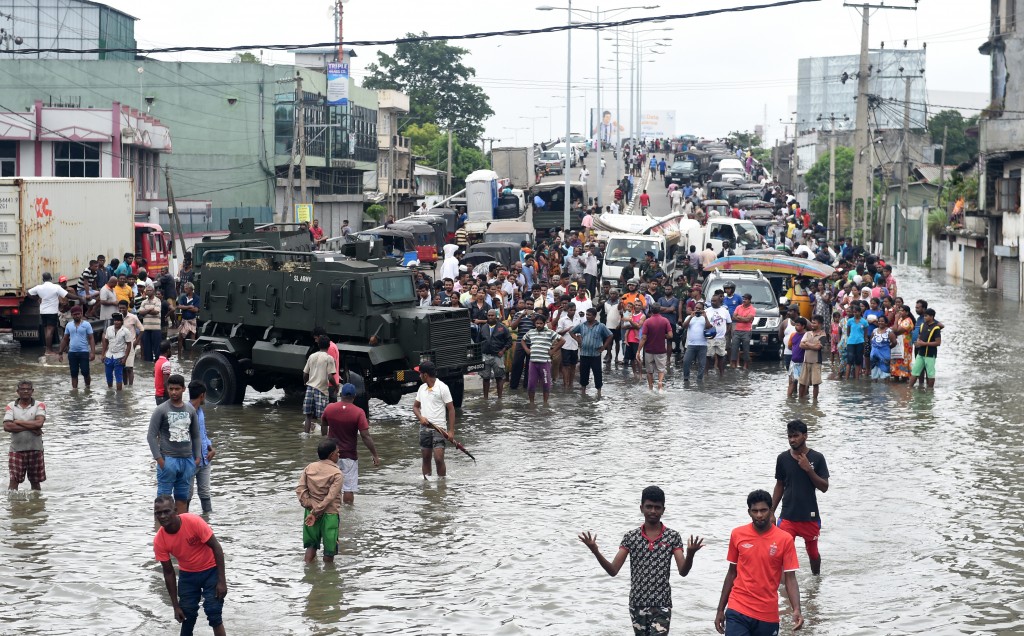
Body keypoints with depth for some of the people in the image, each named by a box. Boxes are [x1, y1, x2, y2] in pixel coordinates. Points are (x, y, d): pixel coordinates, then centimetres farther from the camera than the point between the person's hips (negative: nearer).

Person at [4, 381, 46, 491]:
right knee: (14, 480, -5)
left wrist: (18, 422, -12)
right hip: (16, 449, 0)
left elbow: (39, 423, -17)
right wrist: (30, 427, -15)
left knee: (35, 481, 11)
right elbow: (7, 426, -12)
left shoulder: (39, 405, 0)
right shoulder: (10, 406, 2)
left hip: (35, 449, 0)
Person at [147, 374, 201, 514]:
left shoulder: (190, 410, 10)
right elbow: (151, 436, -5)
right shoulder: (161, 410, -3)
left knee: (182, 497, 9)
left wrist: (197, 457, 7)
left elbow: (196, 436, 16)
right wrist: (159, 458, -12)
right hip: (168, 459, -4)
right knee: (164, 496, -5)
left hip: (187, 459, 4)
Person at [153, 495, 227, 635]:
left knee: (213, 614, -9)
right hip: (187, 575, 3)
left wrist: (222, 581, -21)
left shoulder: (193, 522, -28)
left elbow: (216, 547, -20)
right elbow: (168, 573, -6)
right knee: (187, 616, 3)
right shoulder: (159, 541, -17)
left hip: (210, 570, -3)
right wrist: (176, 606, -3)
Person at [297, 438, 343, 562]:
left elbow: (300, 489, -5)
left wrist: (310, 506, -7)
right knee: (329, 548, 7)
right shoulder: (337, 473, -11)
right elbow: (330, 497, -18)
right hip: (329, 514, -5)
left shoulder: (309, 468, 3)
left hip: (311, 511, 5)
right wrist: (316, 513, -16)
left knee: (311, 545, 19)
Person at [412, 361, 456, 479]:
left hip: (439, 428, -6)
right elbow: (415, 406, 19)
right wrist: (420, 417, -4)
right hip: (424, 428, 6)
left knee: (439, 458, -12)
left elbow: (451, 409, -6)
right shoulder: (422, 388, 11)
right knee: (425, 458, 8)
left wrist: (451, 431, -12)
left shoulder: (442, 388, -7)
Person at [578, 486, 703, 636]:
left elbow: (683, 571, -10)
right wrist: (595, 551, -18)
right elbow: (613, 570, -1)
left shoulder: (673, 537, -2)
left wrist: (690, 554, -32)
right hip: (637, 605, 2)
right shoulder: (631, 537, 2)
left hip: (662, 605, -2)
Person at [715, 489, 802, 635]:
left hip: (768, 615, 0)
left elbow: (790, 579, -5)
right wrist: (720, 609, 10)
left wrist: (796, 610, -20)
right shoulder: (737, 535, 1)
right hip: (737, 612, 0)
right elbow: (732, 573, 10)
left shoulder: (785, 539, -5)